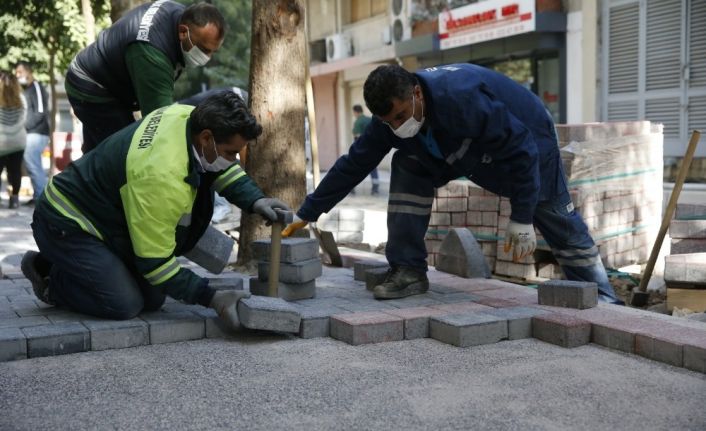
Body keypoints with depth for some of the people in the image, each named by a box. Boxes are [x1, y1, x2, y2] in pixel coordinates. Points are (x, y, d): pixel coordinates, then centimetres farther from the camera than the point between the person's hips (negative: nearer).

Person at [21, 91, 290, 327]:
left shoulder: (187, 116, -12)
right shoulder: (163, 177, -36)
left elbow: (222, 168, 10)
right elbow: (155, 261, -28)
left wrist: (254, 201, -7)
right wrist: (211, 298, -25)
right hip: (64, 224, -9)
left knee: (152, 300, 4)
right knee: (125, 305, -21)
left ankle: (64, 265, 18)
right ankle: (53, 282, 4)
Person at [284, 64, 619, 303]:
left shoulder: (462, 99, -43)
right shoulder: (392, 114, -22)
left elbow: (521, 150, -36)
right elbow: (353, 165, -13)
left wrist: (521, 219, -31)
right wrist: (306, 214, -13)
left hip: (526, 139, -5)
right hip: (469, 150, 6)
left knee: (561, 226, 3)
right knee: (407, 167, -15)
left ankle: (601, 299, 21)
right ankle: (409, 272, -12)